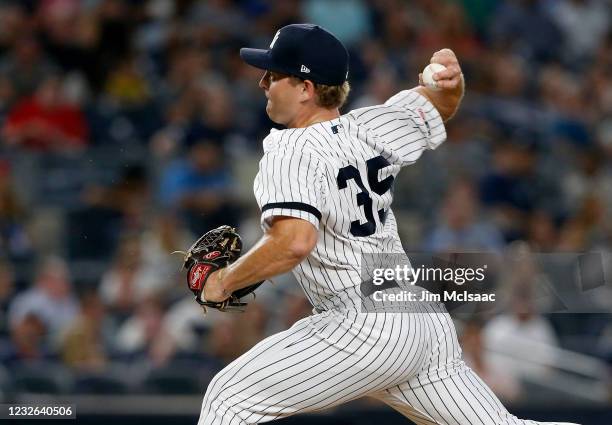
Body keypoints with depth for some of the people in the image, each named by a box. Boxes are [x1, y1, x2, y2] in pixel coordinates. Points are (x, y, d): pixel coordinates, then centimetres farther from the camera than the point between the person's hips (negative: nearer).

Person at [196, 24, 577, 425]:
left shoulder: (291, 151, -12)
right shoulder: (369, 126, 10)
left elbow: (294, 241, -28)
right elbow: (439, 105, 26)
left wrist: (226, 280, -14)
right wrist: (451, 82, 3)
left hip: (369, 329, -9)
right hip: (426, 322, 9)